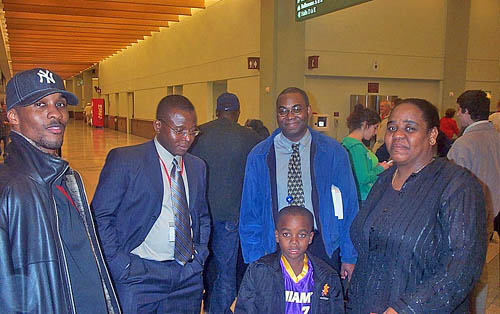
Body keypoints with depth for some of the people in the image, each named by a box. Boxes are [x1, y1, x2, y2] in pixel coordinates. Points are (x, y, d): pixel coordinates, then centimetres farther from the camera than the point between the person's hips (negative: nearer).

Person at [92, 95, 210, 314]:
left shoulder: (197, 166, 10)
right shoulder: (124, 160, -6)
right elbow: (100, 217, -8)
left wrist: (199, 255, 6)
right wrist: (122, 267, -12)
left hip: (189, 276, 4)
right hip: (139, 274, -4)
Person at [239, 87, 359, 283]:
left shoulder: (333, 152, -1)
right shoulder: (259, 156, 0)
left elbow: (349, 206, 2)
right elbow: (250, 212, 4)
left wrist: (349, 256, 1)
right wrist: (254, 260, 0)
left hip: (322, 248, 0)